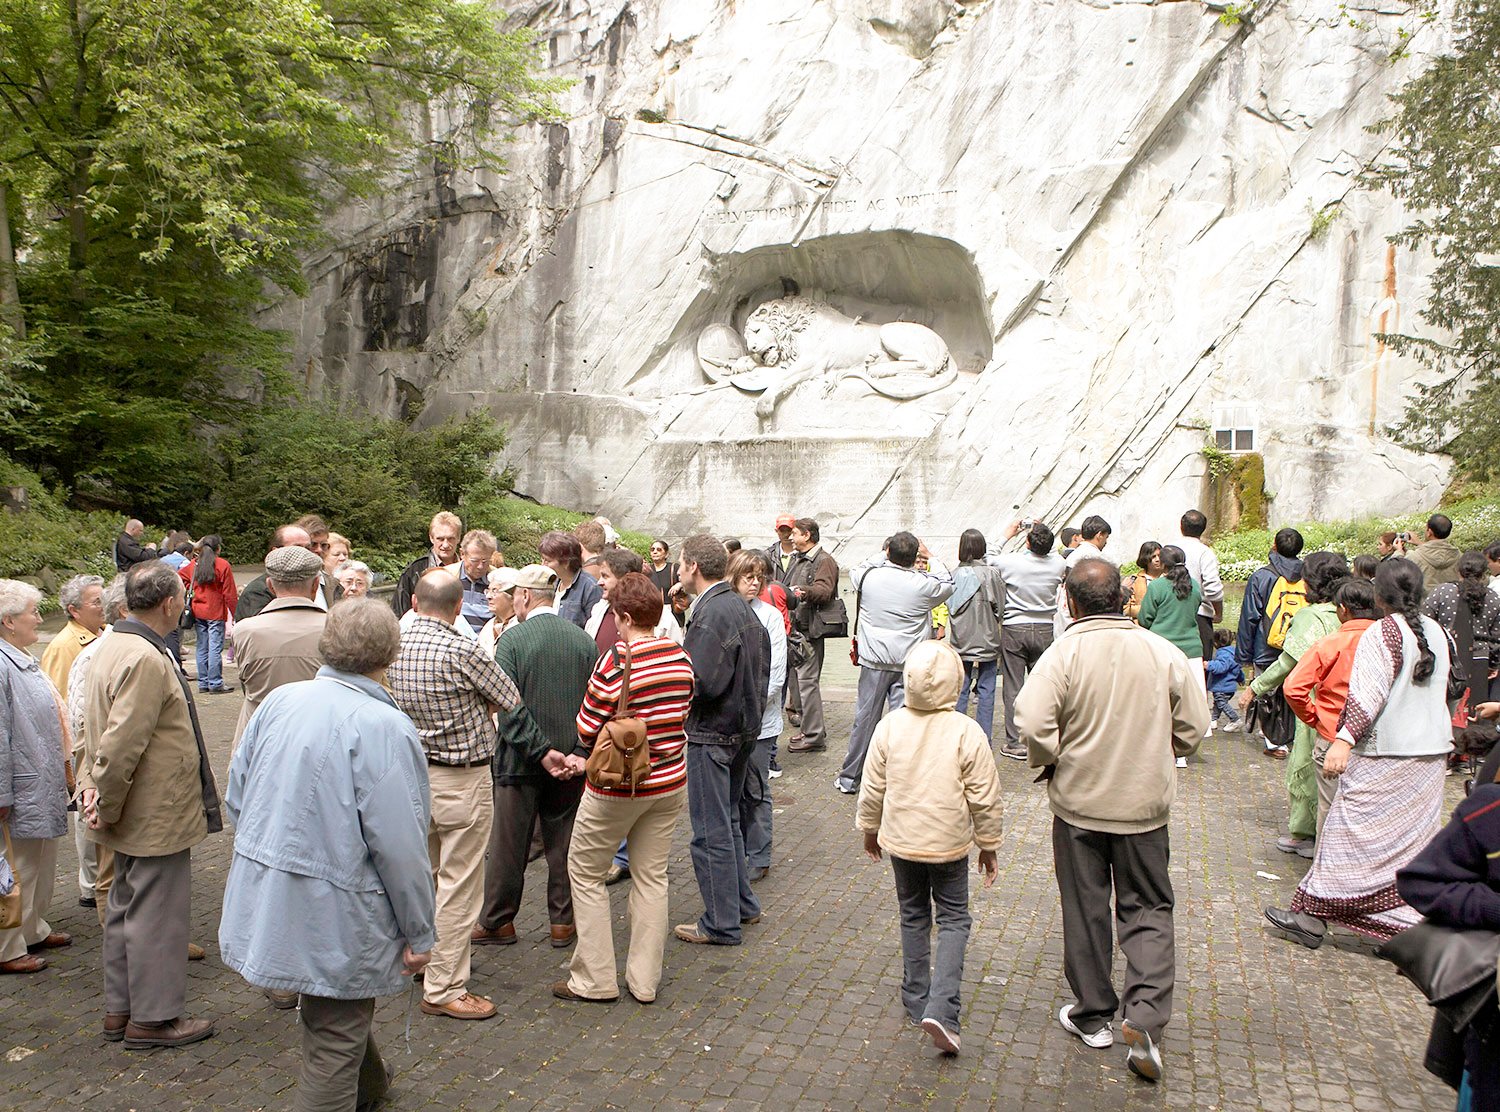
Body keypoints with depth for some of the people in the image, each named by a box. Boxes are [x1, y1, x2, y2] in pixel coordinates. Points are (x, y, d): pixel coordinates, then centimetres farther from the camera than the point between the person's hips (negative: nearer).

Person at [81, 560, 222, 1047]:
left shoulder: (113, 645, 8)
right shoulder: (147, 660, -25)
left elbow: (95, 726, 12)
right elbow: (120, 746, -27)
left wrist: (91, 785, 5)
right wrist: (107, 809, -16)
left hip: (135, 814, 10)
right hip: (158, 816, -10)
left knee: (127, 909, 20)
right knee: (156, 914, 3)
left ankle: (120, 1009, 33)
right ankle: (152, 1018, 16)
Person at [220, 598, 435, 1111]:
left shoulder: (278, 701, -1)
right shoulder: (384, 727, -21)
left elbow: (237, 797, 9)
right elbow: (399, 844, -21)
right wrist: (420, 933, -9)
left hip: (266, 899, 8)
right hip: (332, 915, -8)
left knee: (342, 1012, 30)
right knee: (334, 1043, 8)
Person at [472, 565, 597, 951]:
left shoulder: (512, 639, -12)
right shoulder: (583, 639, 0)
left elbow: (509, 706, -18)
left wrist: (542, 750, -16)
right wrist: (582, 752, 5)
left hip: (521, 760, -3)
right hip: (572, 758, 3)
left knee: (509, 843, 9)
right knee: (563, 842, 13)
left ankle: (497, 922, 22)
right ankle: (563, 920, 20)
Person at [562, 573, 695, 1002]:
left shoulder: (617, 661, -20)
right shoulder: (680, 657, -2)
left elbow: (587, 729, -16)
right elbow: (679, 717, 7)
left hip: (618, 787, -6)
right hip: (671, 782, 6)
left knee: (586, 873, 12)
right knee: (652, 876, 15)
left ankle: (595, 979, 18)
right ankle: (645, 981, 23)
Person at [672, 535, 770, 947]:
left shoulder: (710, 613, -21)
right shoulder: (742, 606, 9)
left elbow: (701, 683, -26)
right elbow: (761, 665, 14)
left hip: (712, 733, -10)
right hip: (745, 726, 10)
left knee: (712, 831, 2)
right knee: (727, 821, 22)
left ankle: (721, 924, 12)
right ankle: (743, 905, 32)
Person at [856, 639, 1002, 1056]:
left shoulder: (891, 725, -9)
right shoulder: (967, 732, -16)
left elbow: (873, 786, 0)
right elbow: (984, 797, -9)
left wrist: (869, 827, 16)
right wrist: (988, 844, 5)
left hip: (901, 840, 3)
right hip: (949, 844, -2)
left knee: (913, 916, 19)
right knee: (954, 920, 9)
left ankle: (916, 998, 29)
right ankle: (940, 1009, -5)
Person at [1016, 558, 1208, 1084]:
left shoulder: (1065, 652, -16)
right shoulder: (1164, 652, -7)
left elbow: (1032, 723, -25)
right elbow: (1192, 730, 0)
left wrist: (1055, 759, -5)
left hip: (1079, 803, -1)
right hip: (1145, 804, 2)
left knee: (1085, 911, 13)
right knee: (1148, 910, 14)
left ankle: (1093, 1015, 27)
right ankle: (1145, 1015, 1)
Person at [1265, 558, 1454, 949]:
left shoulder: (1383, 633, -14)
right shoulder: (1436, 632, 8)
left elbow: (1369, 692, -24)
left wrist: (1343, 740, -30)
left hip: (1385, 755, -7)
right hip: (1432, 753, 7)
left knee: (1353, 832, -1)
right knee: (1414, 841, 10)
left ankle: (1312, 916, 6)